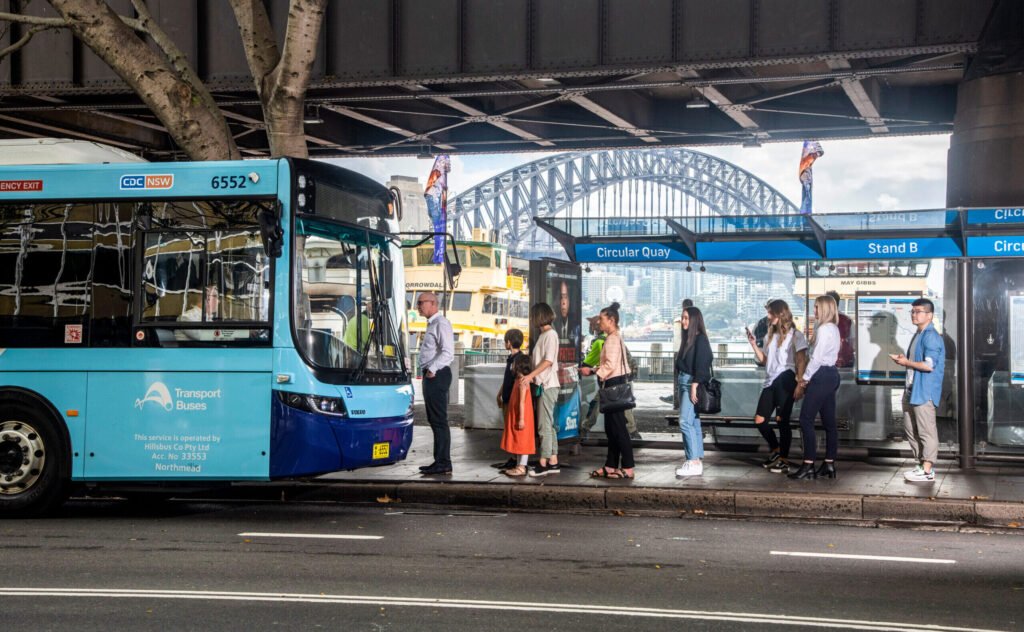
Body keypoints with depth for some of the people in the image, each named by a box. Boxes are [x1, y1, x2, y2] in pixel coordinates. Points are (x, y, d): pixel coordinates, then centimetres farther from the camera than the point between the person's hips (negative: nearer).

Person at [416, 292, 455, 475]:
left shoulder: (441, 324, -12)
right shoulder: (431, 324, 19)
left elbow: (448, 352, -21)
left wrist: (432, 369, -21)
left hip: (437, 376, -10)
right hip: (430, 376, 10)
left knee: (439, 420, -8)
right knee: (434, 420, 13)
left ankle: (443, 463, -6)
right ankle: (440, 461, 19)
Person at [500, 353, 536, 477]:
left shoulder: (522, 382, -17)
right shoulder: (518, 381, 14)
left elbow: (522, 402, -21)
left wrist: (521, 419, -23)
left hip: (520, 418, -10)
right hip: (515, 418, 10)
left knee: (522, 442, -5)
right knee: (518, 442, 13)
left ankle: (521, 467, -3)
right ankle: (518, 465, 19)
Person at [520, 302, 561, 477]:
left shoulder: (550, 334, -10)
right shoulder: (543, 335, 17)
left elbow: (548, 361, -17)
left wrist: (530, 375, -22)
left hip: (547, 385, -9)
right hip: (541, 385, 9)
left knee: (544, 425, -7)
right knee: (547, 424, 10)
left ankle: (543, 463, -6)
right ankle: (553, 462, 14)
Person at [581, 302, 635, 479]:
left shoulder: (612, 339, -14)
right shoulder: (615, 338, 17)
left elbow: (610, 365, -22)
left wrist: (592, 371, -14)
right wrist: (592, 369, 11)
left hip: (614, 384, -11)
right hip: (616, 384, 11)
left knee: (618, 427, -7)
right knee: (611, 427, 12)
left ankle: (628, 468, -5)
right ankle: (611, 466, 17)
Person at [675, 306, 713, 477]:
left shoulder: (700, 339, -10)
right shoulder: (689, 339, 16)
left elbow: (701, 364, -16)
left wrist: (694, 386, -21)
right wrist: (683, 384, 12)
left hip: (692, 383, -9)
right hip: (684, 382, 9)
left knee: (685, 422, -14)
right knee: (694, 423, 8)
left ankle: (694, 463, -14)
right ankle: (697, 462, 9)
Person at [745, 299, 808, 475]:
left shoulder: (795, 335, -2)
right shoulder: (770, 336, 19)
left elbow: (801, 361, -6)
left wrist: (799, 383, -15)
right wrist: (754, 344, 5)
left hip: (785, 380, -7)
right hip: (770, 381, 7)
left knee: (781, 420, -6)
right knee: (759, 420, 4)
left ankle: (784, 460, 3)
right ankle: (776, 450, 24)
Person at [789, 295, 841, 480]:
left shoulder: (824, 329, -14)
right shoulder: (833, 328, 16)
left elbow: (816, 358, -18)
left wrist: (803, 381, -12)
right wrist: (807, 379, 10)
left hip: (822, 376, -10)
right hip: (831, 374, 10)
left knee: (806, 420, -9)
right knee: (829, 421, 10)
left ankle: (808, 466, -10)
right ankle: (829, 464, 12)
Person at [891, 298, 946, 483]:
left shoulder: (931, 337, -15)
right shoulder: (918, 335, 16)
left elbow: (929, 365, -23)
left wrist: (907, 362, -11)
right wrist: (903, 360, 7)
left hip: (924, 392, -11)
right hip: (912, 390, 11)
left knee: (926, 431, -4)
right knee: (911, 429, 15)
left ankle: (927, 470, 0)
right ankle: (922, 465, 24)